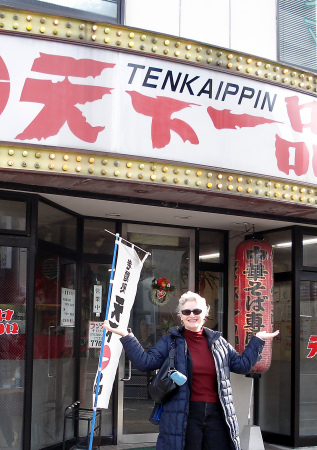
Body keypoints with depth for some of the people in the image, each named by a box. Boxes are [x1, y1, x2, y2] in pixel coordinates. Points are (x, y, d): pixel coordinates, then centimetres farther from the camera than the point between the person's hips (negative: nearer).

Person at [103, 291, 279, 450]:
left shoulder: (218, 342, 13)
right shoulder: (171, 341, 4)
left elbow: (243, 364, 19)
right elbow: (145, 362, -3)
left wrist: (258, 340, 18)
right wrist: (126, 336, -9)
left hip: (216, 415, 3)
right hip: (183, 418, -3)